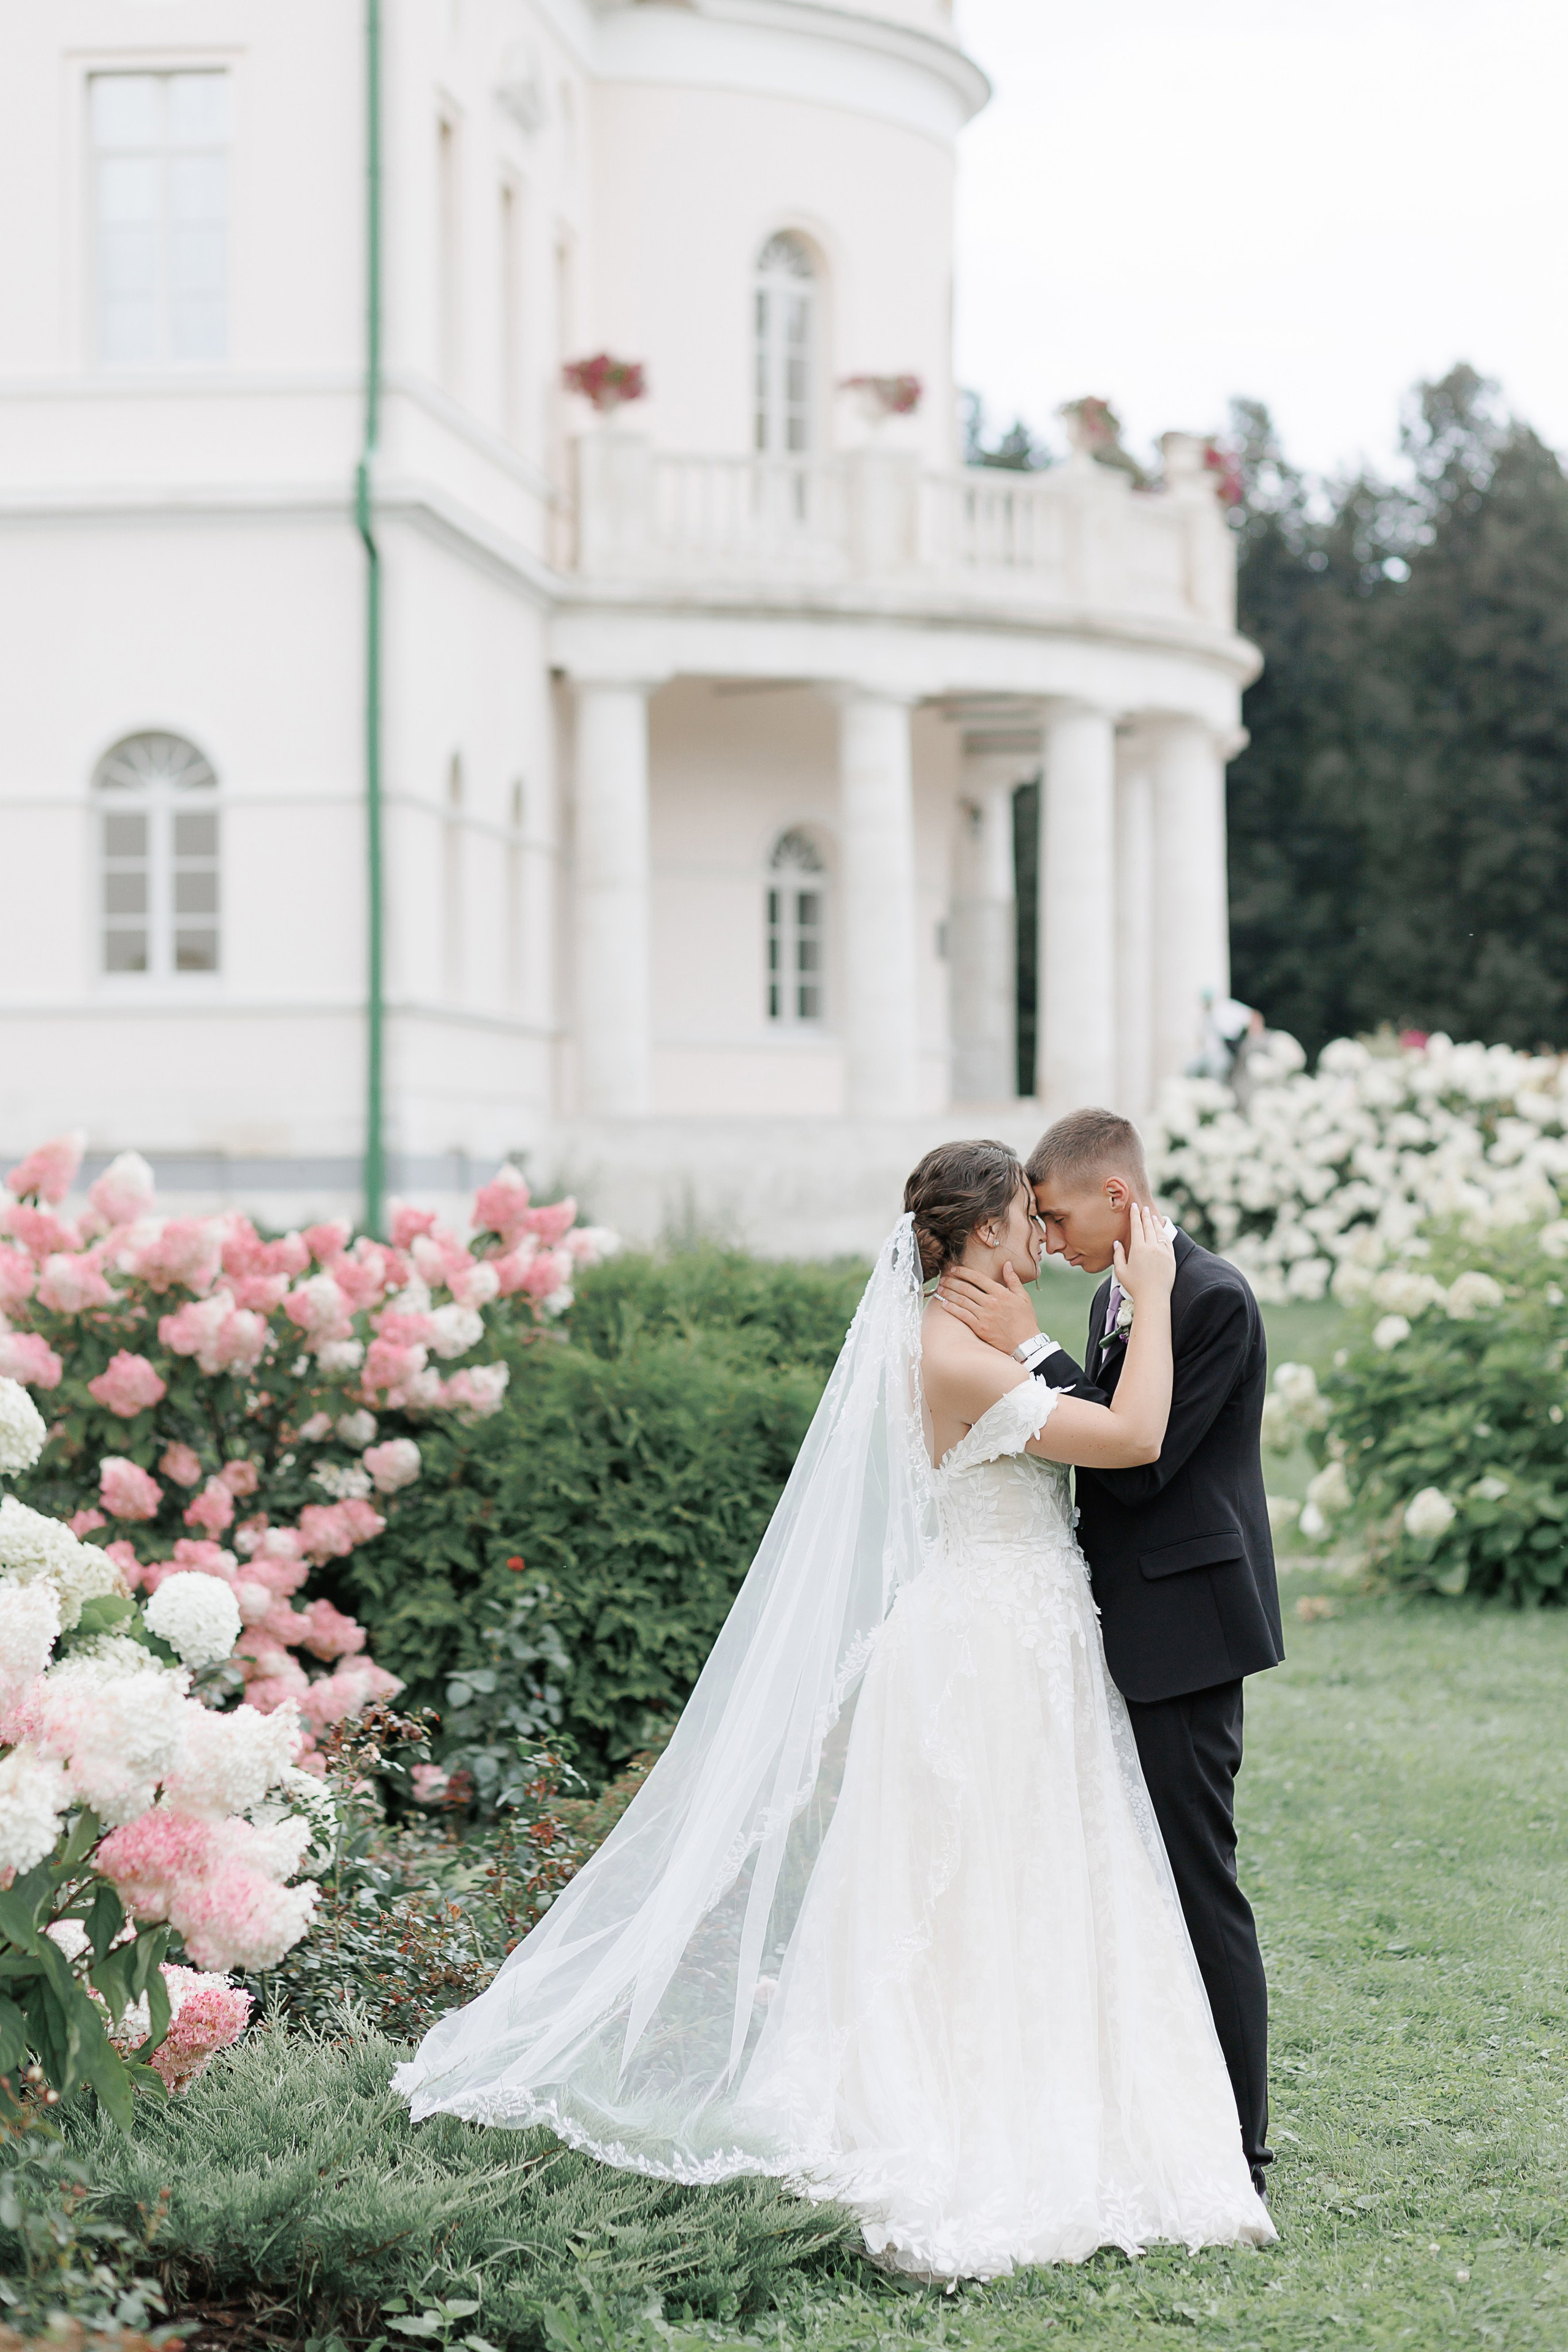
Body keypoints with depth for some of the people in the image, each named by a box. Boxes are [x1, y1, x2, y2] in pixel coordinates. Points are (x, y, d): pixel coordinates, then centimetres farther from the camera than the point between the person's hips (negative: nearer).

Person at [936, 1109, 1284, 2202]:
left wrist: (1029, 1348, -20)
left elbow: (1137, 1462, -21)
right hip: (1135, 1630, 10)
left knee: (1199, 1885, -5)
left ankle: (1238, 2149, 2)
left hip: (1187, 1629, -10)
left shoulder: (1213, 1299, -15)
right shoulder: (1121, 1297, 14)